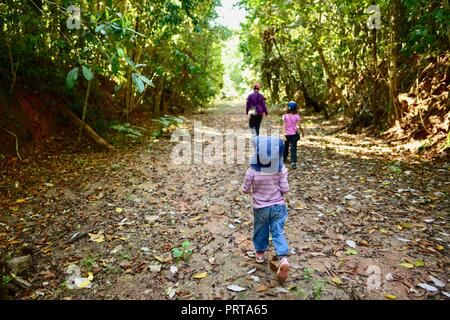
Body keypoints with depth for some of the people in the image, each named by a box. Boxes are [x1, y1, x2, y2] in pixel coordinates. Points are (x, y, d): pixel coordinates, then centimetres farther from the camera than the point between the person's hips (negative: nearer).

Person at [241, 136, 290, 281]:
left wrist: (253, 190, 13)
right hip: (278, 206, 1)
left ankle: (260, 253, 38)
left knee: (260, 231, 20)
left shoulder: (252, 171, -19)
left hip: (260, 207, 0)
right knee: (278, 232, 9)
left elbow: (245, 189, -9)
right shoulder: (281, 170, -14)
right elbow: (285, 189, -10)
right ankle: (283, 258, -6)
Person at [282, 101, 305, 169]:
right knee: (293, 148, -2)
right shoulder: (297, 116, -6)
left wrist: (284, 135, -11)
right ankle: (293, 162, -13)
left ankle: (284, 158, 40)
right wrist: (302, 132, 9)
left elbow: (285, 126, -10)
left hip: (287, 134, 1)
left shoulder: (285, 116, -5)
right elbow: (299, 126, -8)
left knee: (286, 146, 22)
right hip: (294, 134, -1)